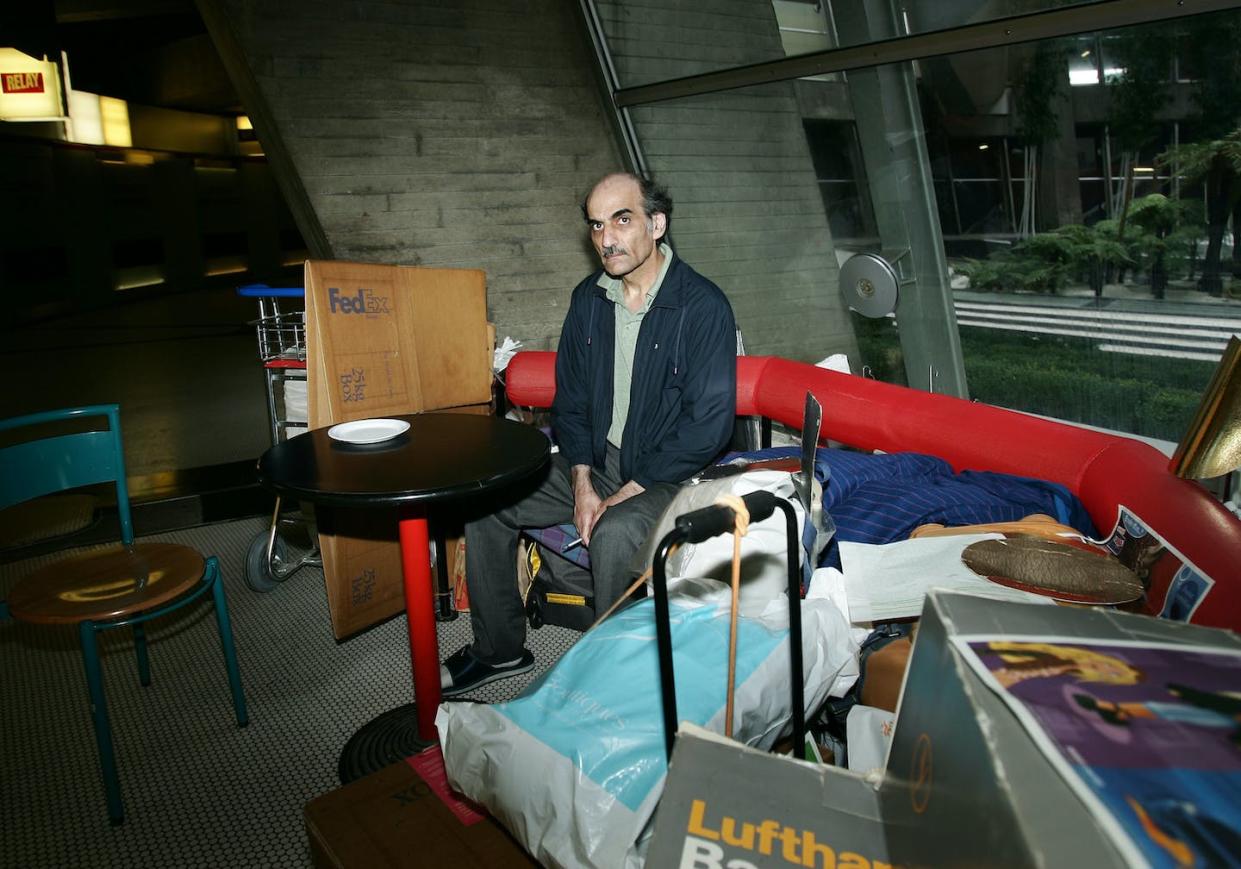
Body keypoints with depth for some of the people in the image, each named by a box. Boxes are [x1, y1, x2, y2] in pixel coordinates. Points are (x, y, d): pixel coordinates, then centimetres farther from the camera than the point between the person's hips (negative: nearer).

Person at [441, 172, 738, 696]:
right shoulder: (588, 298, 4)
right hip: (596, 461, 7)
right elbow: (569, 396, 9)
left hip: (667, 474, -6)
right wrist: (582, 480, -6)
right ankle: (498, 649, 10)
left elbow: (709, 423, -19)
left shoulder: (703, 306, -16)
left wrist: (631, 491, -19)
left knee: (614, 533, -36)